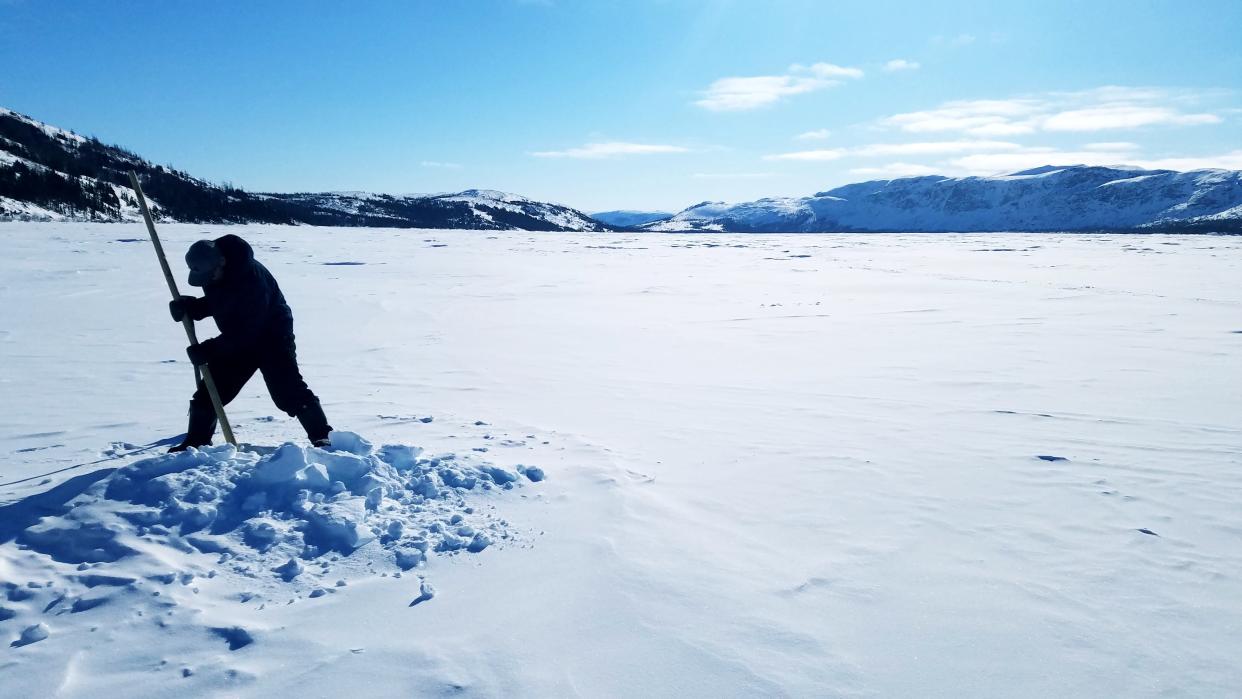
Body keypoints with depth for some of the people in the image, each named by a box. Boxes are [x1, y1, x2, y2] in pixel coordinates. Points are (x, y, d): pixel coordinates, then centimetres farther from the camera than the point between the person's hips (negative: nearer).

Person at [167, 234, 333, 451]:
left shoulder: (251, 276, -33)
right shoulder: (209, 270, -8)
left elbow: (246, 329, -31)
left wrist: (209, 350, -29)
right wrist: (188, 307, -9)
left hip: (272, 335, -7)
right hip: (237, 339, 8)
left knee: (289, 392, -15)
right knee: (209, 390, 6)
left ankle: (323, 438, -7)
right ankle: (196, 442, 20)